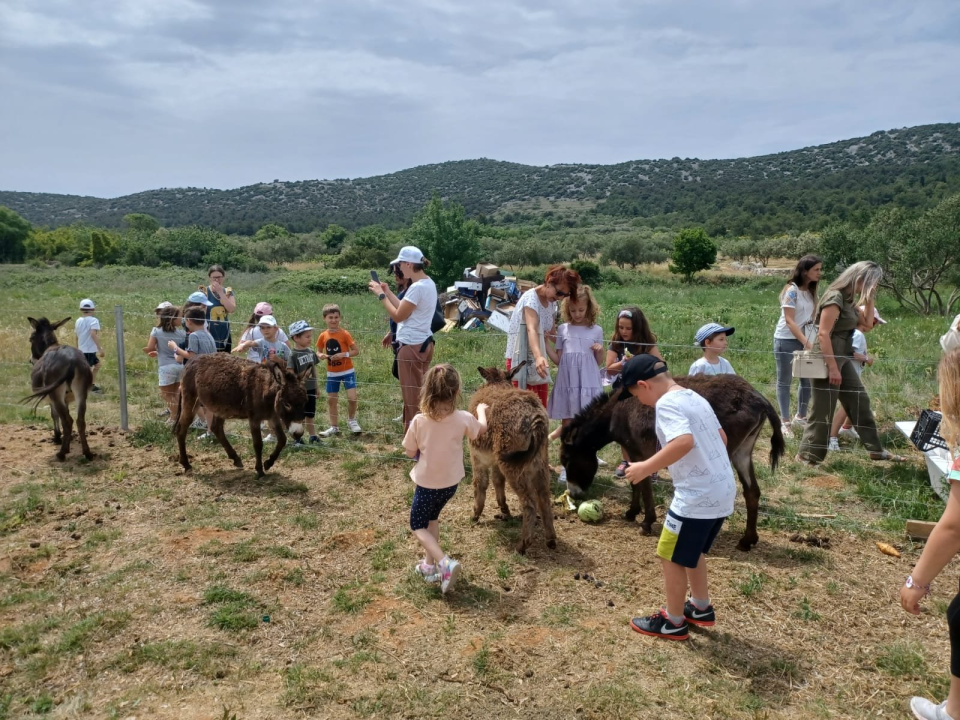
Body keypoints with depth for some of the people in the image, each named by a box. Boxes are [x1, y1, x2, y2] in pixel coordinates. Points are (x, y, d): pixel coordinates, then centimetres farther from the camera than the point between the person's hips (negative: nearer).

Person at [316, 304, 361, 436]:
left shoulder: (344, 334, -12)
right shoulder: (323, 336, -2)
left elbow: (356, 351, -10)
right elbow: (318, 351, 11)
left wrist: (343, 354, -24)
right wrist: (320, 355, -12)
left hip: (347, 371, -3)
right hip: (332, 373, 4)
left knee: (352, 398, -13)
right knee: (331, 400, 9)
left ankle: (351, 420, 14)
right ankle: (334, 427, 23)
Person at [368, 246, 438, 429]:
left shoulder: (417, 287, -21)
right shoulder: (428, 283, 11)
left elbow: (398, 316, -17)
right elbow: (405, 310, 15)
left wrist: (381, 295, -8)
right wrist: (388, 292, 13)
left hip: (412, 346, -10)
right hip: (422, 343, 10)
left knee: (412, 396, -1)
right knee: (418, 395, 16)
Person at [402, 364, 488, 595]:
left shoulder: (419, 421, -20)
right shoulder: (463, 419, -15)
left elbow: (410, 452, -7)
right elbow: (482, 428, 8)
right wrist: (481, 410, 27)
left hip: (427, 483, -3)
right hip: (451, 483, 3)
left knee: (418, 526, 12)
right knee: (432, 518, 27)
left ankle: (444, 563, -10)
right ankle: (430, 565, 30)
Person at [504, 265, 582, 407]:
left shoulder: (552, 302, 8)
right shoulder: (531, 297, -18)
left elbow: (549, 334, 8)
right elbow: (531, 329, -34)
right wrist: (538, 357, -49)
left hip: (539, 360, 8)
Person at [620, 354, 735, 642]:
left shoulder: (667, 403, -16)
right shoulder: (695, 398, 12)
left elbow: (684, 441, -32)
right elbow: (721, 438, 19)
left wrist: (647, 467, -26)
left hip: (697, 496, -9)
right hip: (723, 492, 9)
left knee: (672, 557, 8)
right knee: (692, 551, 27)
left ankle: (673, 623, 21)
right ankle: (701, 608, 41)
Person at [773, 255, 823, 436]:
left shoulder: (812, 291, 8)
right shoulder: (792, 290, -14)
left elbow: (813, 316, 9)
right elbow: (789, 321, -18)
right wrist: (806, 342, -22)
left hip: (805, 339, 7)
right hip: (787, 340, -7)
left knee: (808, 380, 8)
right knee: (785, 382, 3)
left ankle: (800, 417, 25)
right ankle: (784, 422, 10)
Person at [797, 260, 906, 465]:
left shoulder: (849, 299, 10)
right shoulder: (835, 298, -19)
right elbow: (823, 334, -24)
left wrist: (869, 300, 6)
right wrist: (832, 368, -24)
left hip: (843, 359, 10)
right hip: (828, 359, -10)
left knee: (860, 402, 15)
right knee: (822, 410, -2)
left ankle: (876, 450, 26)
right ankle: (807, 455, 9)